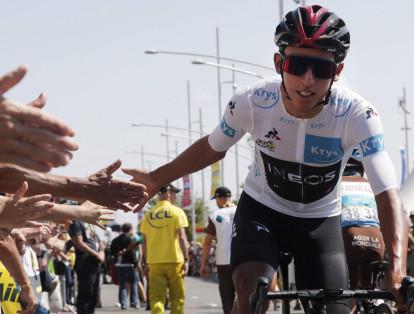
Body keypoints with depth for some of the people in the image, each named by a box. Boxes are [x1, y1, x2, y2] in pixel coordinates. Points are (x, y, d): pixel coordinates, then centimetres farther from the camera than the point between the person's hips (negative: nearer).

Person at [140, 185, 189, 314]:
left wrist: (146, 262, 16)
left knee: (156, 297, -1)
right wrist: (186, 259, -7)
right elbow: (182, 237, -10)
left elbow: (144, 241, 9)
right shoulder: (176, 212, -3)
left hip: (154, 262, 2)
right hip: (174, 260, -2)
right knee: (177, 297, 9)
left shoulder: (148, 214, 6)